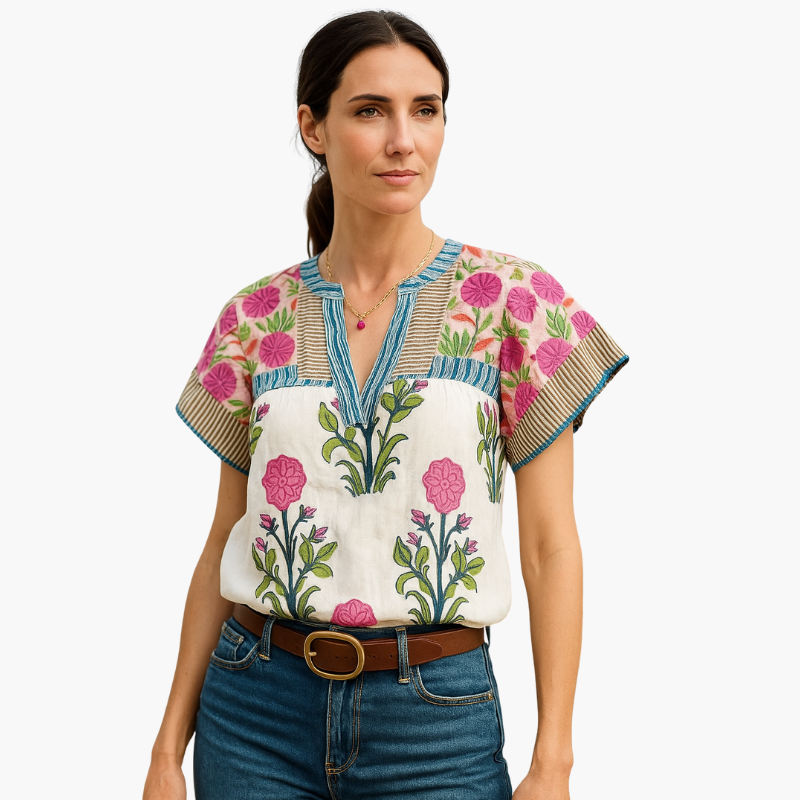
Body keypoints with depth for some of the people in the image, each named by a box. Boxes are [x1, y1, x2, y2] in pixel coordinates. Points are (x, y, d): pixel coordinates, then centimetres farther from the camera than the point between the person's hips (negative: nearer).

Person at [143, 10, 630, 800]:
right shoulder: (255, 318, 1)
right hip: (258, 703, 2)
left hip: (440, 713, -2)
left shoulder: (513, 299, -5)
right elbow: (223, 543, 7)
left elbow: (549, 546, -4)